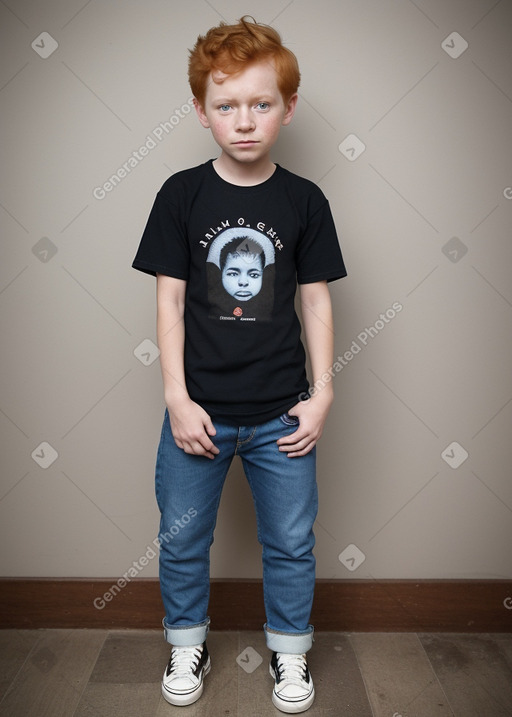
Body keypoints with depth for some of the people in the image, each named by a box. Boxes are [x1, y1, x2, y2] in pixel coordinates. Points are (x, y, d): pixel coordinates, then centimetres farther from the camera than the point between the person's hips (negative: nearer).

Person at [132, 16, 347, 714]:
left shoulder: (304, 201, -1)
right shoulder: (182, 194, -3)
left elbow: (316, 300, 2)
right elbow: (170, 298, -3)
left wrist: (321, 394, -2)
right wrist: (178, 399, -8)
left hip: (281, 413, 1)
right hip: (198, 408, 0)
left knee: (291, 542, 13)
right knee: (182, 538, 13)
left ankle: (289, 650, 38)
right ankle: (188, 643, 39)